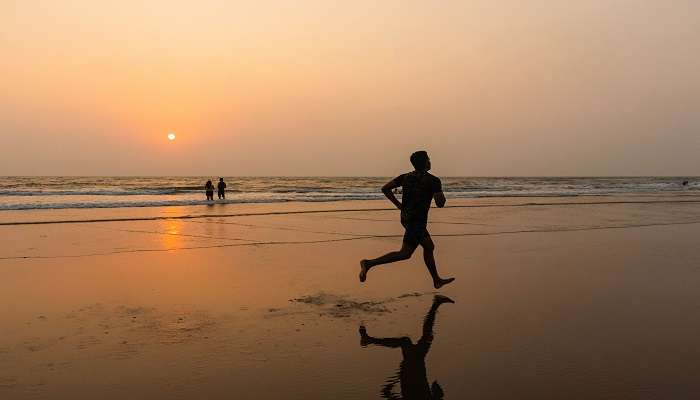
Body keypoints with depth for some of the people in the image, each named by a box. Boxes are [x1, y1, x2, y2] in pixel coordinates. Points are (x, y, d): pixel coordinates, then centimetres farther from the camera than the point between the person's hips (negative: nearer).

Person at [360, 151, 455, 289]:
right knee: (405, 254, -8)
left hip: (406, 218, 9)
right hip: (417, 221, -9)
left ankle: (437, 281, 31)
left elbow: (385, 188, 0)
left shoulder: (406, 177, 6)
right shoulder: (433, 181, -11)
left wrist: (398, 205, 7)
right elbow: (440, 204, -13)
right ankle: (369, 263, -17)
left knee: (429, 247, 21)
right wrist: (441, 195, 9)